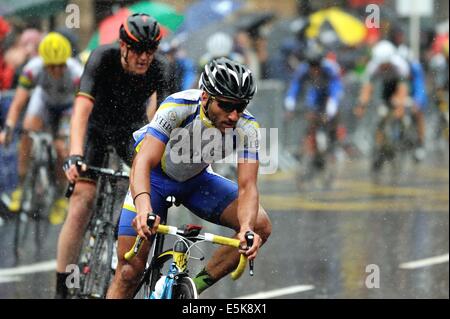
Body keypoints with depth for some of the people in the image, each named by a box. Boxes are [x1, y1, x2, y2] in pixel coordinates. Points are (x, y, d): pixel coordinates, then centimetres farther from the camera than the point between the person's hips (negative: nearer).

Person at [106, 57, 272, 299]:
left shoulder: (246, 128, -25)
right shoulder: (177, 108, -35)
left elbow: (247, 187, -30)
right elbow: (143, 162, -44)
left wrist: (247, 229, -51)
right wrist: (143, 207, -63)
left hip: (197, 179, 3)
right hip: (156, 178, -3)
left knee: (260, 226, -19)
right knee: (130, 271, -10)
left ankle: (198, 286, -7)